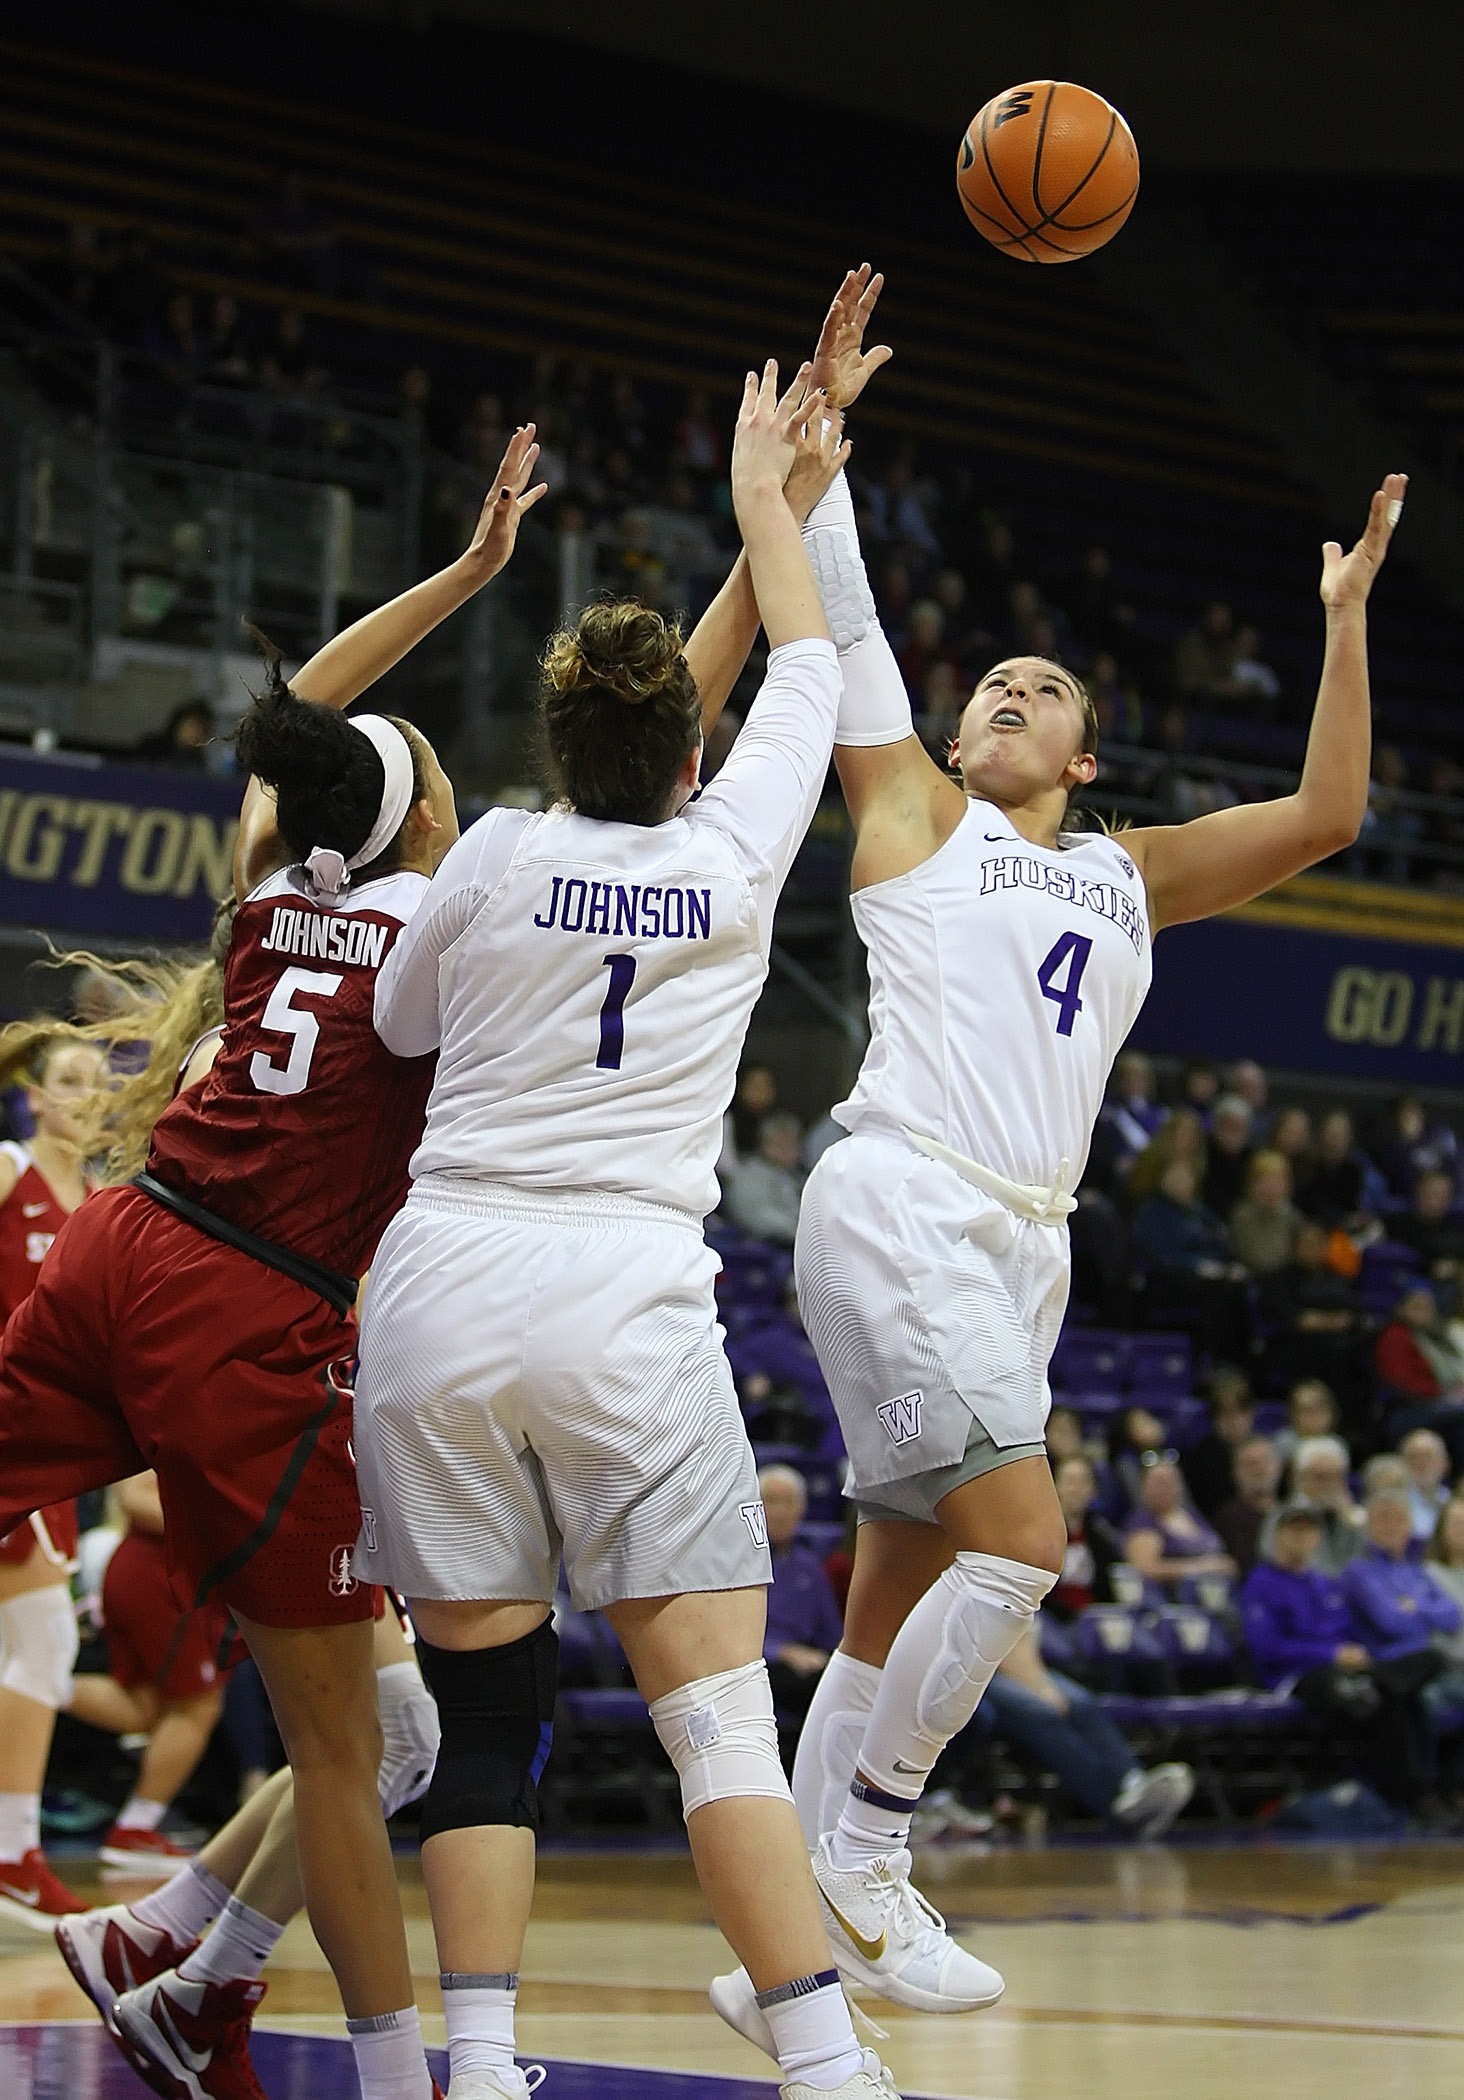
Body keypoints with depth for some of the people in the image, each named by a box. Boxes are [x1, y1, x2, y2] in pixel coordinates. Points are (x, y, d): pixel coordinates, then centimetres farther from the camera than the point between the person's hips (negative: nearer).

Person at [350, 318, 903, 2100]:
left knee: (484, 1705, 6)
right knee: (718, 1704, -5)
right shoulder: (735, 850, 5)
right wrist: (761, 492, 38)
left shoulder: (496, 859, 5)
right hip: (625, 1301, -1)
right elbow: (802, 664, 23)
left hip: (438, 1285, 1)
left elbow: (399, 1019, 25)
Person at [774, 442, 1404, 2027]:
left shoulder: (1130, 873, 23)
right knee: (1021, 1543, -20)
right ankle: (862, 1854, -9)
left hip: (1022, 1245, 6)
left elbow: (1324, 815, 15)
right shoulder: (915, 813, 11)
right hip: (900, 1207, -6)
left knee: (896, 1607, 6)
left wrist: (1346, 618, 11)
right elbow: (843, 625, 6)